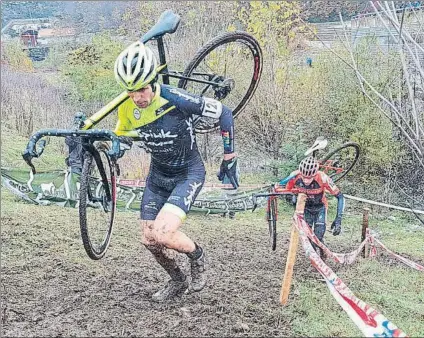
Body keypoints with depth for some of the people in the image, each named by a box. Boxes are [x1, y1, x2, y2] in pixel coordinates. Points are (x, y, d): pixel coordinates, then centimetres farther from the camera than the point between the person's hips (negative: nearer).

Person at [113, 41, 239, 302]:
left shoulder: (177, 100, -28)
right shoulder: (127, 108, -10)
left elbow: (224, 113, -17)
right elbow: (121, 140, 10)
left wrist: (229, 158, -12)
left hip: (189, 173, -6)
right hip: (158, 175, 6)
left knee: (162, 234, -23)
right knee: (149, 240, 5)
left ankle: (197, 255, 11)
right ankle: (178, 281, 33)